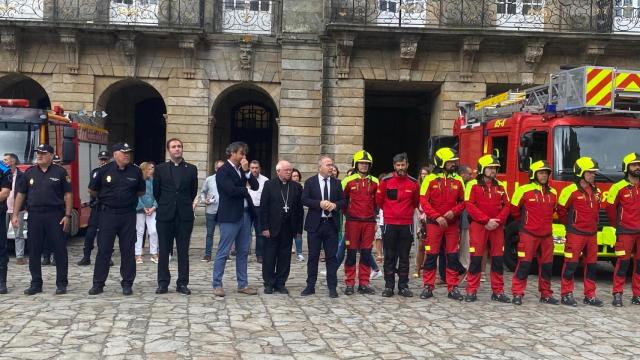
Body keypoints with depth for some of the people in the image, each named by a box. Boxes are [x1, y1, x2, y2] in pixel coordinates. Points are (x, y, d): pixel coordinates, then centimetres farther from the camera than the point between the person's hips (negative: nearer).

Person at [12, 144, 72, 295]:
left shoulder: (60, 172, 1)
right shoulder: (29, 172, 9)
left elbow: (68, 194, -1)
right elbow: (20, 194, 12)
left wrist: (67, 215, -7)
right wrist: (15, 215, 5)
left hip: (55, 215, -3)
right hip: (34, 215, 3)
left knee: (60, 250, 1)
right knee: (34, 251, 7)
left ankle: (61, 283, 10)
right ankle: (36, 284, 18)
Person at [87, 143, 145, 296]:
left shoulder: (135, 171, 2)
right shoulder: (104, 170, -3)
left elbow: (141, 191, 16)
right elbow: (92, 190, 9)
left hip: (128, 215, 2)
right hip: (108, 214, -1)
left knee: (128, 250, 4)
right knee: (104, 249, 1)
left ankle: (127, 284, 13)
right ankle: (98, 283, 10)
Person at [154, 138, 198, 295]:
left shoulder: (191, 169, 5)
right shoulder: (161, 169, 4)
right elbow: (156, 192, 11)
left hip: (185, 216, 0)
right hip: (165, 215, 0)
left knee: (183, 251, 4)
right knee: (164, 251, 4)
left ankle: (182, 283, 10)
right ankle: (163, 283, 13)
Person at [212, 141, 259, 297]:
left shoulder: (242, 169, 14)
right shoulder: (223, 170, -8)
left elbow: (255, 186, 6)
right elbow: (231, 190, -20)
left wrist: (247, 171, -6)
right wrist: (246, 190, -3)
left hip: (245, 214, 7)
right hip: (230, 216, -7)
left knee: (243, 251, 11)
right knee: (223, 252, -2)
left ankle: (242, 284, 18)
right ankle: (217, 284, 7)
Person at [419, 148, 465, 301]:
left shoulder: (458, 180, 6)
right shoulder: (430, 179, -4)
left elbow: (463, 201, 9)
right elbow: (423, 201, -8)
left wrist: (454, 211, -10)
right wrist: (437, 217, -17)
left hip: (452, 223, 3)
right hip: (434, 222, -3)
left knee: (453, 256, 5)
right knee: (431, 255, 1)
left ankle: (453, 288, 13)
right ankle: (428, 287, 9)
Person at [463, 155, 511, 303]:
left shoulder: (500, 186, 13)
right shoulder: (473, 185, -1)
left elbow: (506, 206, 9)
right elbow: (469, 206, -9)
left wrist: (497, 221, -9)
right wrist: (486, 220, -15)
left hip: (497, 227, 4)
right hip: (478, 226, -4)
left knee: (498, 259, 5)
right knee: (476, 258, -4)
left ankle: (498, 291, 13)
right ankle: (471, 291, 1)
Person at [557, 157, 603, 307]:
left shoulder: (596, 191, 11)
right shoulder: (571, 190, -11)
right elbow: (561, 210, -3)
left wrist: (594, 225, 16)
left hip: (592, 233, 7)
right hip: (575, 233, -7)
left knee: (591, 265, 10)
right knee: (571, 264, -2)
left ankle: (590, 295, 19)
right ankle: (566, 294, 7)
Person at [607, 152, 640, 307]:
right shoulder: (619, 187, -6)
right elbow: (610, 208, 4)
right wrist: (617, 224, 11)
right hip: (625, 232, -4)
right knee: (623, 263, -4)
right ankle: (617, 294, 2)